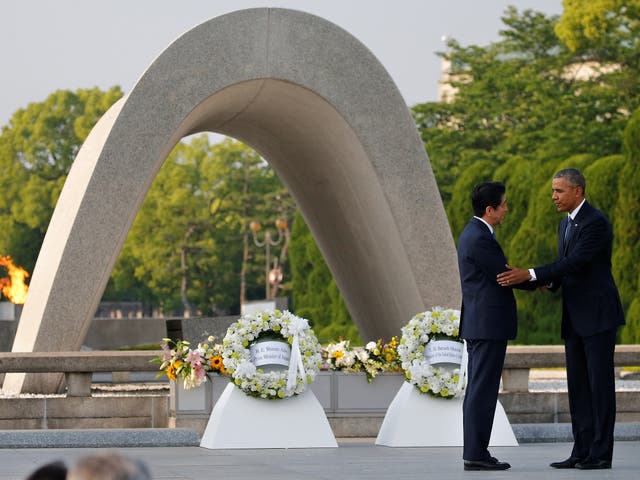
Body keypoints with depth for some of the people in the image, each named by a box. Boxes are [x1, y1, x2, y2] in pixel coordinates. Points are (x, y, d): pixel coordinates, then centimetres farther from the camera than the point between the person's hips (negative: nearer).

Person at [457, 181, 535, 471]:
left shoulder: (473, 233, 16)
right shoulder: (480, 239, -17)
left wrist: (532, 278, 10)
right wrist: (538, 281, 3)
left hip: (479, 324, 11)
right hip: (488, 325, -11)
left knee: (478, 390, 10)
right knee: (482, 391, -8)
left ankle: (475, 452, 12)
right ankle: (476, 455, -8)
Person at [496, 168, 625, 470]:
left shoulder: (596, 222, -15)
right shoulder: (566, 224, 16)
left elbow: (576, 262, -24)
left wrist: (530, 274, -30)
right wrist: (549, 283, -3)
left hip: (598, 315, -9)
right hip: (575, 319, 9)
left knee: (600, 384, -6)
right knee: (578, 386, 7)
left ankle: (601, 453, -3)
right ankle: (582, 452, 9)